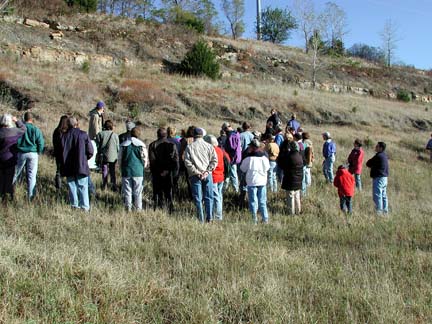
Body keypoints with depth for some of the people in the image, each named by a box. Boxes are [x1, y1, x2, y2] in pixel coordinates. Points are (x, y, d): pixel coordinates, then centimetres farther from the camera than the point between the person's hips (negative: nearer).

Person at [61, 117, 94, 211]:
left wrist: (64, 164, 15)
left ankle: (75, 206, 11)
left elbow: (60, 152, 2)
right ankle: (85, 207, -1)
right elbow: (90, 151, -6)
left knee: (72, 187, 10)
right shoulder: (83, 134, -4)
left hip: (68, 168, 2)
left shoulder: (64, 136, 2)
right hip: (81, 166, -2)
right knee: (83, 187, 2)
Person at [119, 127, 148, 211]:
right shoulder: (141, 145, -3)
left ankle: (128, 209, 8)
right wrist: (143, 167, 20)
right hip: (138, 172, -2)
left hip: (126, 171, 2)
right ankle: (138, 209, 7)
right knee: (138, 192, 5)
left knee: (127, 192, 7)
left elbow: (120, 158, 8)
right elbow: (145, 158, 1)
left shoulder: (123, 145, 4)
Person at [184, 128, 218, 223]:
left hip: (195, 176, -1)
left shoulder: (189, 147, -1)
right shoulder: (209, 146, 4)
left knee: (198, 199, 4)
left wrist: (196, 172, -7)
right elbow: (214, 160, -2)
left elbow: (187, 162, -8)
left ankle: (201, 220, 4)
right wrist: (207, 171, -5)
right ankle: (209, 219, 7)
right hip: (207, 175, 1)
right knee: (208, 197, 9)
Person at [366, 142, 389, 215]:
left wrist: (371, 165, 6)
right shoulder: (384, 155, 13)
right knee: (383, 195, 15)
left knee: (377, 195, -7)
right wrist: (372, 166, 3)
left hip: (378, 178, -10)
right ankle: (385, 210, 21)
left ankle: (379, 211, -8)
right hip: (384, 177, 10)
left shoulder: (378, 156, -17)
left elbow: (368, 164, -11)